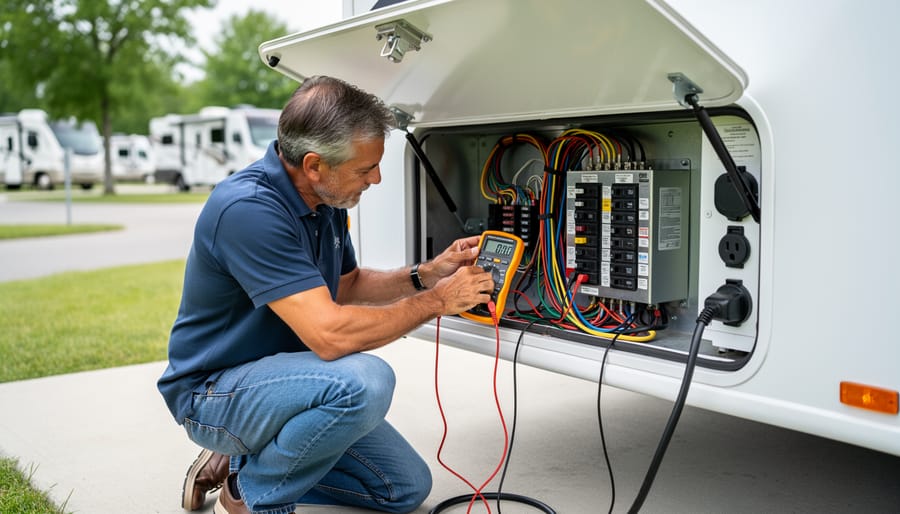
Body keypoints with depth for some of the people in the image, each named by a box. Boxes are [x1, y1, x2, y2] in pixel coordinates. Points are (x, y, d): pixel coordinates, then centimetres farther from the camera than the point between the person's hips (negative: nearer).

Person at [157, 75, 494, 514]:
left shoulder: (325, 200, -2)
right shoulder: (248, 209, -30)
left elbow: (347, 286, 14)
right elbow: (330, 334, -35)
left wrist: (426, 275, -2)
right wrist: (436, 301, -22)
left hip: (280, 375, 9)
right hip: (213, 391, -8)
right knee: (365, 380, -35)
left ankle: (244, 460, 16)